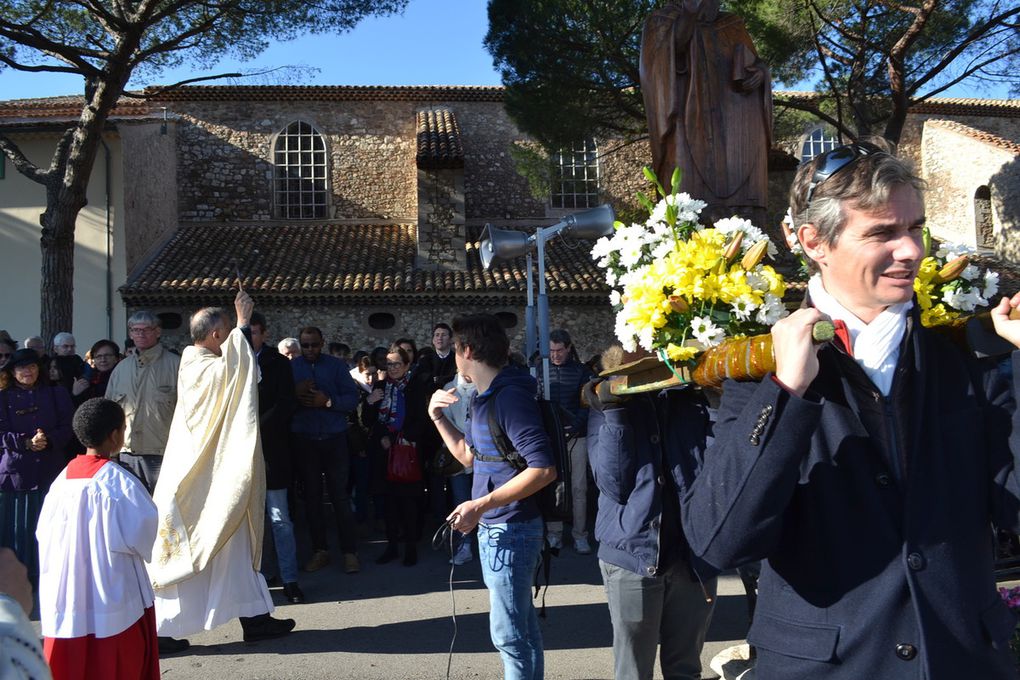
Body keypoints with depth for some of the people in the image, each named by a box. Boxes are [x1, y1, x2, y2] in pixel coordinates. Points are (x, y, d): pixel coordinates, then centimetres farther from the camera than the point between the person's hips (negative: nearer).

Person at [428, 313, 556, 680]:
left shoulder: (511, 396, -19)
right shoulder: (485, 398, 11)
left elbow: (543, 469, -27)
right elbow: (470, 457, 22)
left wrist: (481, 505, -27)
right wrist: (438, 417, 12)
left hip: (509, 529, -10)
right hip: (494, 526, 10)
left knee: (508, 633, -3)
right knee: (523, 624, 19)